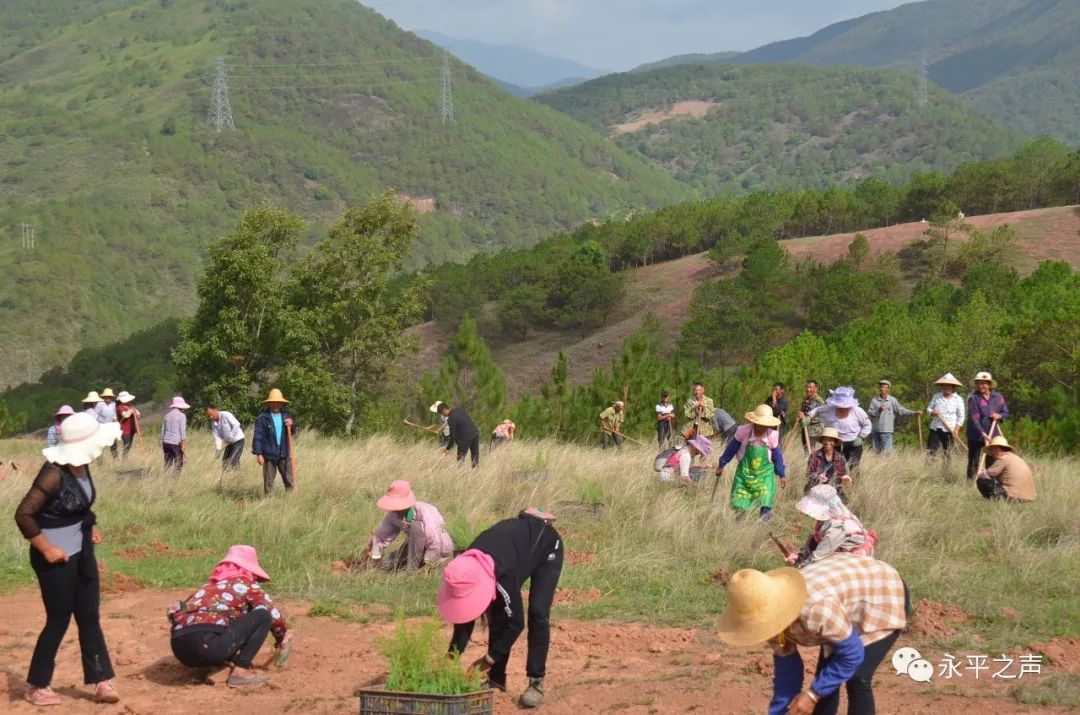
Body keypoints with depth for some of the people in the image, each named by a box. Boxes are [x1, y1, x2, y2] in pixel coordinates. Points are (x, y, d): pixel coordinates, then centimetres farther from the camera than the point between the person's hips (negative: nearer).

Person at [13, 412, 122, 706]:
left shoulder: (81, 466, 0)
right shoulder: (55, 474, -25)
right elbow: (23, 514, -25)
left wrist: (90, 525, 5)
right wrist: (47, 549, -20)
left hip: (81, 552, 8)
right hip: (56, 556, -8)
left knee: (89, 617, 10)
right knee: (59, 620, 2)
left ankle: (101, 681, 16)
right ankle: (36, 686, 18)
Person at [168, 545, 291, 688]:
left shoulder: (210, 585, 33)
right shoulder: (247, 583, 15)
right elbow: (273, 614, 11)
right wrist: (281, 640, 32)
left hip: (180, 649, 8)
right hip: (206, 644, -8)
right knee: (263, 615, 6)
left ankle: (206, 663, 14)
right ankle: (240, 671, -2)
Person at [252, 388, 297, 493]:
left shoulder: (286, 416, 9)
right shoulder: (262, 418, -6)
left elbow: (292, 434, 15)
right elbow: (257, 436, -8)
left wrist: (291, 425, -7)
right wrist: (258, 454, -13)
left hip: (284, 454, 4)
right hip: (269, 455, -4)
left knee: (289, 480, 5)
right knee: (268, 481, 5)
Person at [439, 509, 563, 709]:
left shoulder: (503, 574, -44)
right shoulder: (467, 569, -25)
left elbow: (515, 622, -33)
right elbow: (465, 619, -14)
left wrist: (487, 660, -28)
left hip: (546, 546, -6)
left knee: (537, 613, -19)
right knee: (496, 614, -4)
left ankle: (536, 682, -12)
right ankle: (496, 678, 7)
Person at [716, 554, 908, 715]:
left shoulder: (816, 609, -42)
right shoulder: (776, 615, -17)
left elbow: (852, 655, -27)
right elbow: (786, 671, -4)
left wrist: (813, 694, -24)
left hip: (886, 596, -7)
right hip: (849, 595, 7)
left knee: (856, 679, -16)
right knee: (824, 678, 5)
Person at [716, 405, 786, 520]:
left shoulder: (772, 435, -11)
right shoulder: (744, 431, -14)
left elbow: (777, 455, 4)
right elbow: (731, 449, 1)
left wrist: (781, 475, 11)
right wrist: (721, 465, 10)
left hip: (764, 474, 0)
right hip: (745, 472, 0)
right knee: (739, 507, 4)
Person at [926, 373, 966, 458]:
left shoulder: (958, 399, -1)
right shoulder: (936, 396, 8)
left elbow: (960, 417, 0)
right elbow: (928, 409, 13)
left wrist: (956, 430, -9)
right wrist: (932, 412, -11)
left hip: (949, 430, -2)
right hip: (935, 428, 2)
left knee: (946, 453, 1)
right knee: (930, 450, -4)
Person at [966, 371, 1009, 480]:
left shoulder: (997, 397, 2)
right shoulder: (973, 398, -12)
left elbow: (1006, 413, 13)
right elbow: (974, 419, -19)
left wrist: (999, 416, -11)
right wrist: (983, 434, -28)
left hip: (993, 435, 4)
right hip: (976, 436, -4)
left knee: (992, 462, 8)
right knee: (973, 463, 1)